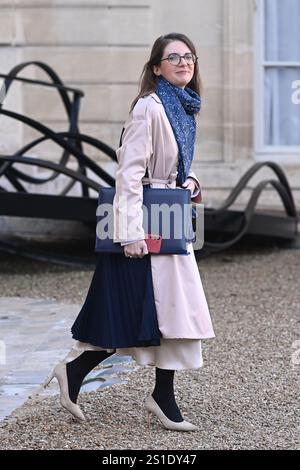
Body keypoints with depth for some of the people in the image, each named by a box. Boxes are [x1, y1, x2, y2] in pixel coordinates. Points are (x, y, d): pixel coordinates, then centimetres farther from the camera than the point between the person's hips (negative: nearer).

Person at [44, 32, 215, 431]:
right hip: (147, 223, -9)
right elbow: (129, 171, -20)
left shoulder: (184, 107, 11)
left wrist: (188, 182, 4)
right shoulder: (149, 107, -15)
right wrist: (132, 232, -23)